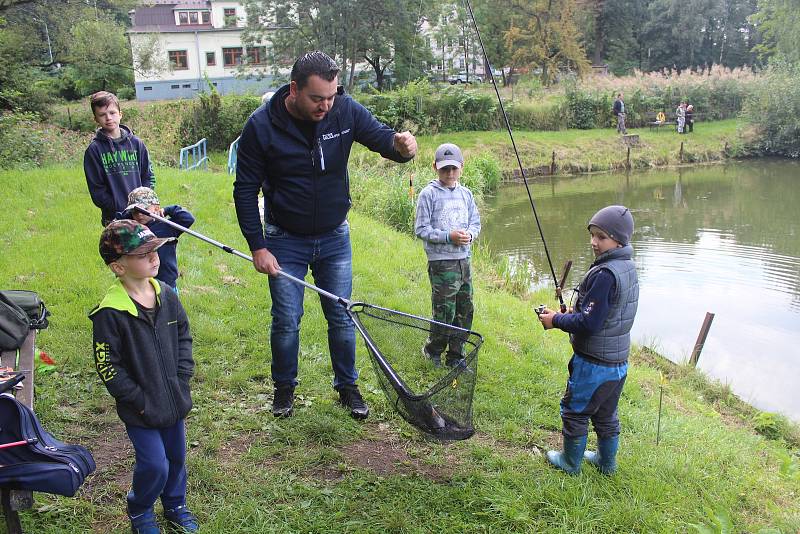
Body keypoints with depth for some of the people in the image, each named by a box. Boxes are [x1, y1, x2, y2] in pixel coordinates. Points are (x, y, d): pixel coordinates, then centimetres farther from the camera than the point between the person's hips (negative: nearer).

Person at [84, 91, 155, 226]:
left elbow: (149, 177, 12)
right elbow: (96, 190, -3)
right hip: (114, 218, -2)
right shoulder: (94, 150, 0)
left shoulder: (136, 143, 8)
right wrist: (123, 210, -11)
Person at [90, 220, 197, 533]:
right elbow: (108, 368, -16)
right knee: (155, 466, -1)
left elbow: (183, 335, 9)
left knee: (176, 458, 19)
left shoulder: (166, 296, -4)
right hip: (141, 410, -5)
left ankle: (175, 506, 44)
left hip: (174, 400, 6)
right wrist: (141, 401, -15)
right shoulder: (110, 313, -22)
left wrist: (182, 377, 0)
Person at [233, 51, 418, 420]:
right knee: (286, 321, 6)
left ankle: (347, 386, 29)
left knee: (342, 317, 9)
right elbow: (245, 190, -11)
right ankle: (284, 388, 30)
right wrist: (258, 247, -13)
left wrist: (401, 144, -34)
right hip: (285, 241, -2)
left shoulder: (346, 111, -14)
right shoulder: (261, 126, -18)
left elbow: (381, 136, -7)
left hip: (334, 237, 2)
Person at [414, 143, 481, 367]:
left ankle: (455, 357, 24)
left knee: (465, 311, 10)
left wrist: (470, 234, -6)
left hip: (464, 259, 6)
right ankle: (432, 350, 21)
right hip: (441, 262, -6)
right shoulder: (428, 194, -6)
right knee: (445, 313, -3)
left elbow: (476, 222, 16)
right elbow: (421, 229, -8)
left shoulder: (466, 193, 11)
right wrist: (449, 236, -17)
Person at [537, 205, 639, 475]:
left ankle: (570, 462, 26)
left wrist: (557, 320, -12)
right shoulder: (628, 267, 3)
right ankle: (607, 462, 38)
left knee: (575, 412, 11)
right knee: (606, 415, 23)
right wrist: (575, 312, 9)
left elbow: (589, 323, -26)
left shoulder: (604, 274, -26)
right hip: (618, 362, 9)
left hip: (594, 363, -9)